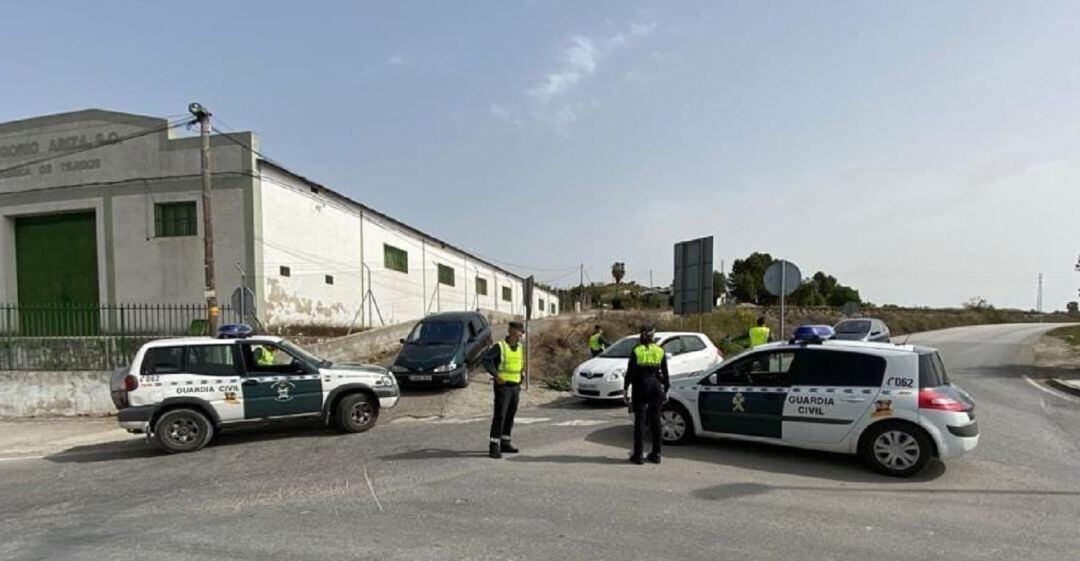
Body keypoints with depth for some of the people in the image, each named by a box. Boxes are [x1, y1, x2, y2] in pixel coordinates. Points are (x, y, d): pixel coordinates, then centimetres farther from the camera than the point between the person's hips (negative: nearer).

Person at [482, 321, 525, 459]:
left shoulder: (520, 347, 10)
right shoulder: (500, 346, -12)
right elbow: (486, 359, -16)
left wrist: (521, 376, 14)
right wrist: (496, 375, -21)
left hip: (515, 386, 7)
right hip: (503, 385, -7)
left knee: (510, 415, 12)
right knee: (499, 415, -8)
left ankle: (505, 443, 24)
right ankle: (493, 446, -4)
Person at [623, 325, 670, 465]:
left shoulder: (636, 351, -6)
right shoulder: (660, 351, 1)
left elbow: (630, 372, -8)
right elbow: (665, 373, 5)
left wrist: (625, 390, -2)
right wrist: (666, 390, 14)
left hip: (640, 388, -2)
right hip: (656, 388, 2)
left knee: (639, 421, 3)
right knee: (655, 420, 10)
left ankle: (638, 455, 5)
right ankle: (656, 454, 15)